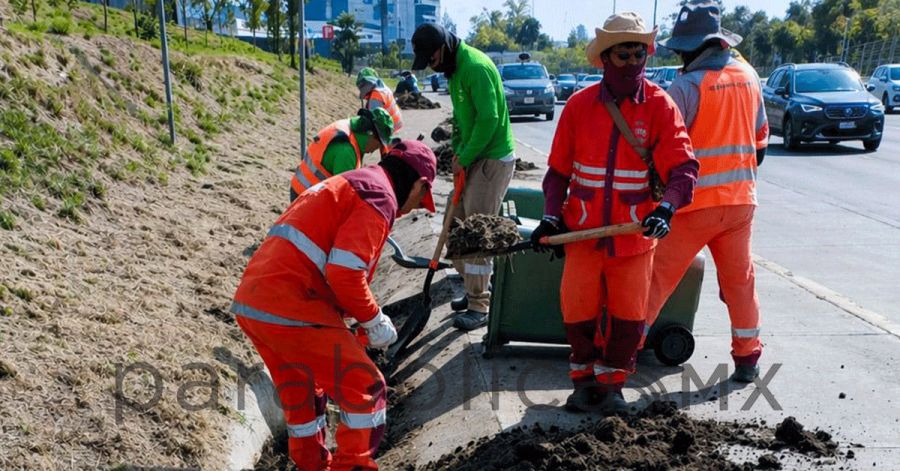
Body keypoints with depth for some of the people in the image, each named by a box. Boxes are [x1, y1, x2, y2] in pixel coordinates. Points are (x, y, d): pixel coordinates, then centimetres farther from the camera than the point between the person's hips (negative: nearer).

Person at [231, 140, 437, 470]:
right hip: (290, 310, -10)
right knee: (365, 388, 4)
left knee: (300, 391, 26)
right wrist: (375, 321, -4)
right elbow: (346, 272, -18)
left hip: (251, 302, 10)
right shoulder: (379, 195, -6)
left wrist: (356, 318, 25)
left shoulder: (345, 185, 24)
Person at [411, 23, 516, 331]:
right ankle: (475, 290, 26)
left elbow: (489, 119, -24)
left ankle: (479, 307, 0)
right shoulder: (454, 67, 11)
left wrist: (465, 158, -16)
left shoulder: (476, 67, -20)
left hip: (493, 159, -10)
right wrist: (457, 151, 9)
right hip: (471, 157, 10)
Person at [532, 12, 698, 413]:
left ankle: (612, 382, 30)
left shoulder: (660, 106, -5)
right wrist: (552, 216, -7)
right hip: (584, 230, 1)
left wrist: (666, 207, -31)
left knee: (628, 314, 8)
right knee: (577, 309, 3)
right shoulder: (580, 105, -2)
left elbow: (683, 167, -14)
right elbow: (559, 170, 4)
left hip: (634, 233, 0)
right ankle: (584, 376, 29)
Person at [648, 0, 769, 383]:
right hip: (741, 200, 6)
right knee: (739, 279, 16)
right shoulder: (749, 77, 9)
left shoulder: (687, 85, -14)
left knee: (659, 278, 1)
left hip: (696, 203, -6)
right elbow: (760, 138, 17)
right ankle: (747, 359, 25)